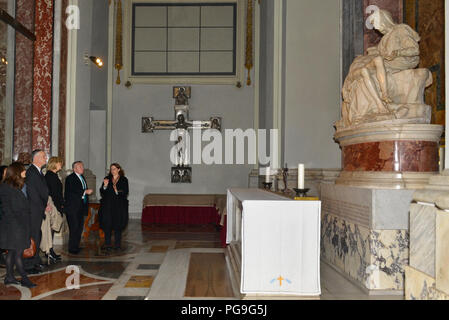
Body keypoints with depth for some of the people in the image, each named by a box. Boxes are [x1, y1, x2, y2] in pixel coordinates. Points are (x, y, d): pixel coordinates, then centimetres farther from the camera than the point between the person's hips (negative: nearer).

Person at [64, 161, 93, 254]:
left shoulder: (82, 178, 19)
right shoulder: (70, 178, -8)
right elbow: (72, 191, -20)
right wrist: (85, 192, -19)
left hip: (81, 207, 8)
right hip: (73, 207, -8)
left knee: (80, 228, 10)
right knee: (74, 228, -6)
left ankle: (76, 246, 19)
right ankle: (72, 248, 1)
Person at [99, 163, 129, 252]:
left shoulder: (124, 180, 5)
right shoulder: (107, 179, 12)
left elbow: (125, 192, -1)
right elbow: (102, 193, 8)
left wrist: (117, 191, -18)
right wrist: (105, 186, -10)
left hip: (119, 206, -2)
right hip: (107, 205, 2)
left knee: (118, 225, -1)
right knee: (107, 225, -2)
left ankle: (117, 244, 9)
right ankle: (107, 244, 6)